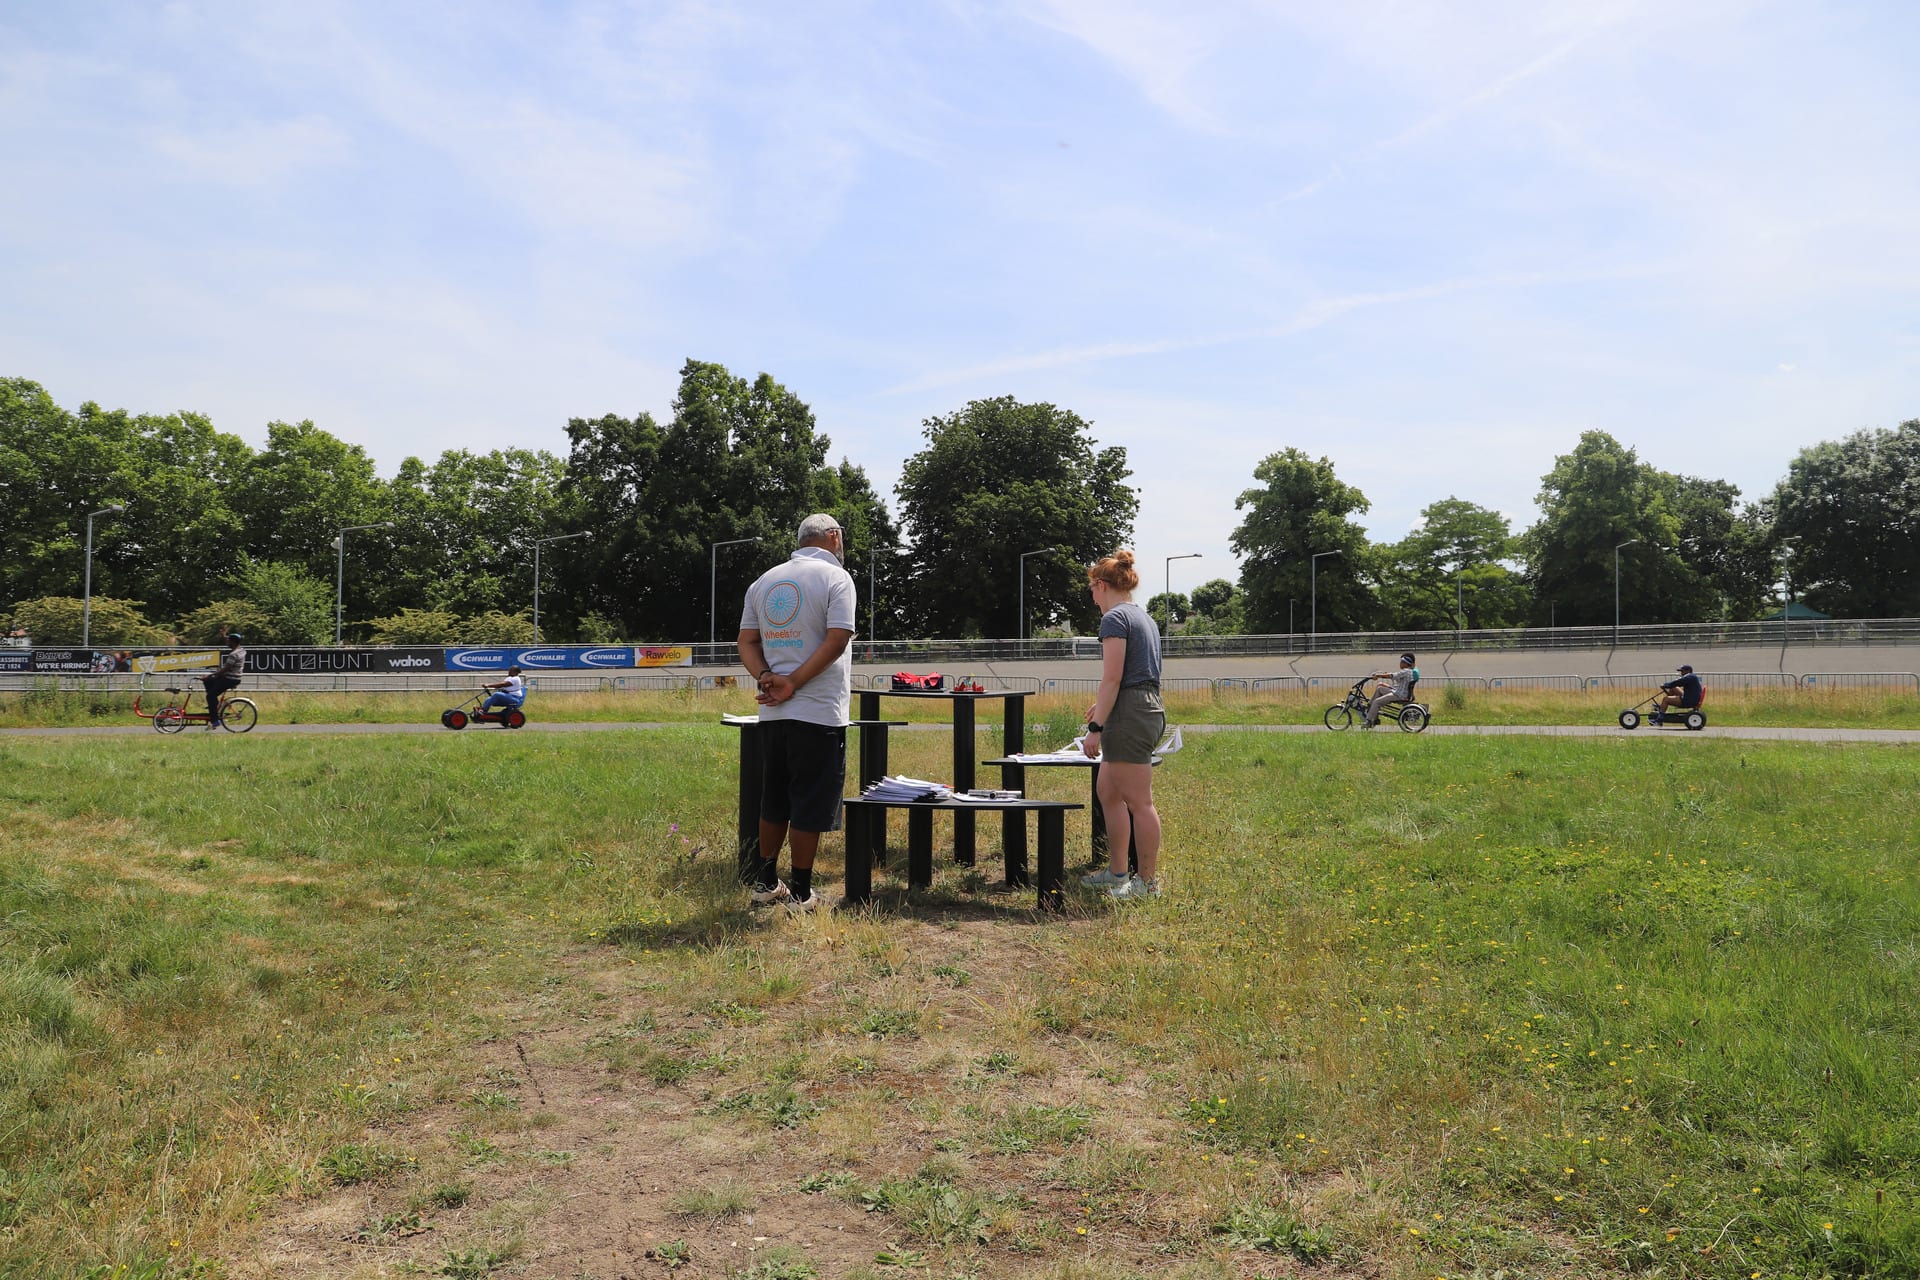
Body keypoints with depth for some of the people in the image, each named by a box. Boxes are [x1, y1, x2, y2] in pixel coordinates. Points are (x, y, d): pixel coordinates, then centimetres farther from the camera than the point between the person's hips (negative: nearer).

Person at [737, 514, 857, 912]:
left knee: (774, 801, 17)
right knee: (810, 806, 2)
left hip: (773, 714, 6)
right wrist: (794, 683, -14)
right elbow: (836, 640, -17)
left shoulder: (764, 581, 12)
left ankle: (766, 882, 26)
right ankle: (800, 893, 8)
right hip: (820, 712, -6)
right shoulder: (836, 578, -6)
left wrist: (767, 678, -6)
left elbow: (746, 641, 7)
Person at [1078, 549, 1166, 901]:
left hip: (1130, 715, -10)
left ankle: (1148, 882, 6)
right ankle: (1117, 872, 23)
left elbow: (1112, 678, -18)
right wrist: (1103, 706, 33)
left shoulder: (1115, 618, -12)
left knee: (1139, 802, -2)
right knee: (1108, 794, 17)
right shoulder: (1144, 617, 18)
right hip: (1150, 709, 10)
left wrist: (1096, 727, -18)